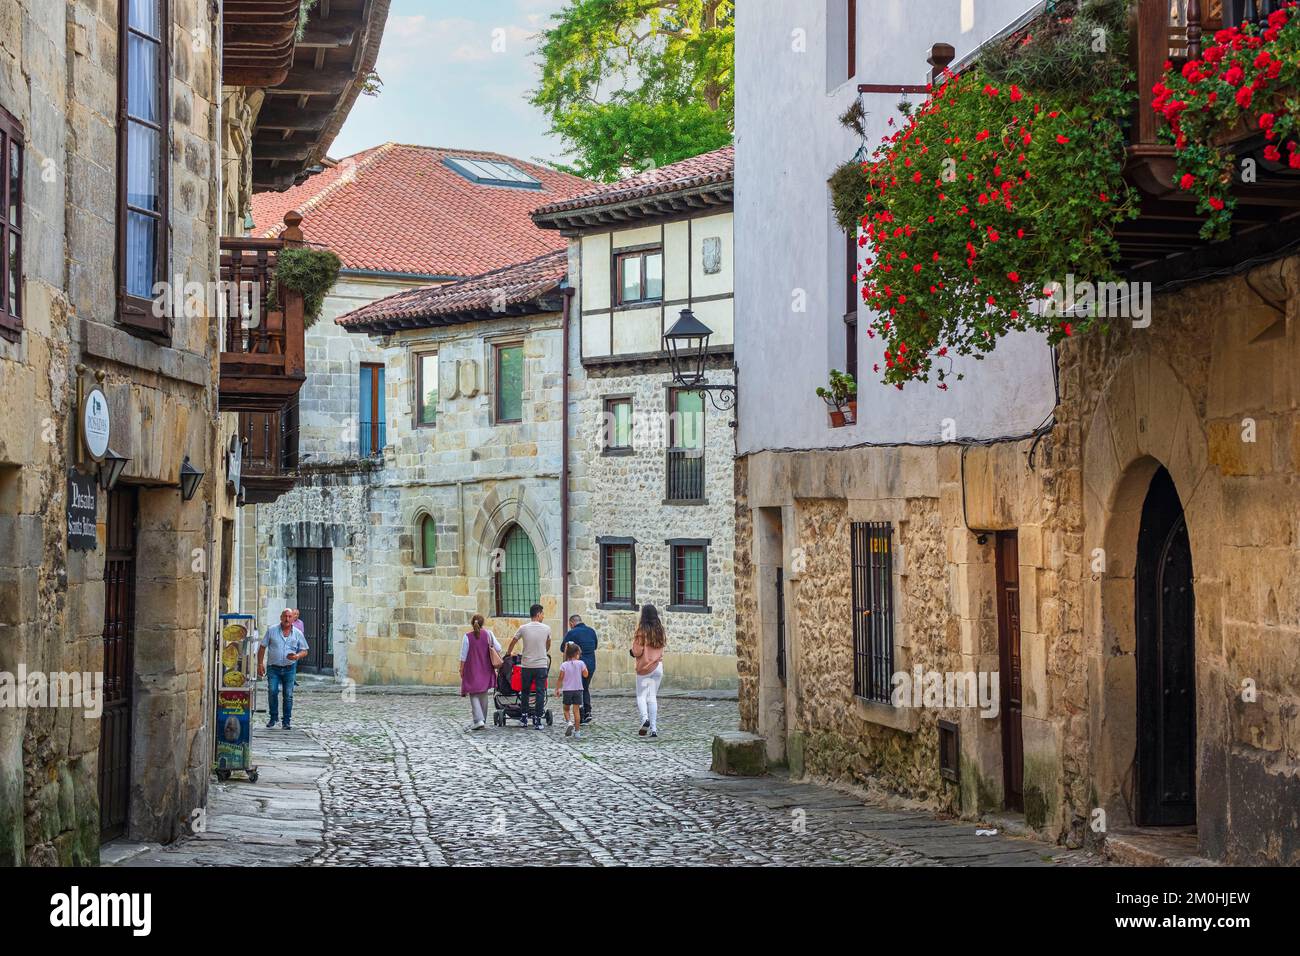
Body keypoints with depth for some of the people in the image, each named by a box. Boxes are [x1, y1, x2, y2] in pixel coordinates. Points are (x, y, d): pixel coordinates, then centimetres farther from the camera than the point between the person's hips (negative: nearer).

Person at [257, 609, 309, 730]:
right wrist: (260, 664, 0)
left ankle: (286, 722, 9)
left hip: (290, 669, 1)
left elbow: (304, 651, 8)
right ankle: (274, 717, 5)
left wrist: (297, 656, -14)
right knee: (272, 691, -13)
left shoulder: (297, 633, 4)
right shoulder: (272, 630, 2)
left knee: (288, 695, 0)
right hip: (274, 668, -1)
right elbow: (262, 647, 6)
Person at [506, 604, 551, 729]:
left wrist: (508, 653, 31)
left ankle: (524, 717, 18)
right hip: (542, 665, -1)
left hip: (526, 666, 1)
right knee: (540, 693, 2)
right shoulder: (546, 629, -1)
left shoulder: (523, 628, -3)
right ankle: (537, 721, -2)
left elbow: (513, 642, 12)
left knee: (524, 692, 15)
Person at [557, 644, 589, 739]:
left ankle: (568, 722, -11)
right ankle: (577, 731, 2)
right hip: (578, 690, 0)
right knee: (576, 710, 3)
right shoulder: (580, 663, -6)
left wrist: (558, 689, 3)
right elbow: (585, 675, 0)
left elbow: (561, 678, -6)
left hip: (567, 690, 0)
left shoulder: (564, 665, -7)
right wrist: (585, 667, 14)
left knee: (566, 709, 15)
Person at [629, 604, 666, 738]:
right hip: (658, 666, 4)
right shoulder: (660, 630, 4)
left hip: (644, 667, -4)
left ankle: (645, 718, -21)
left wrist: (632, 652, 7)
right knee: (653, 697, 8)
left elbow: (637, 651, -13)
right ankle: (654, 728, 3)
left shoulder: (642, 630, -12)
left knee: (641, 695, 5)